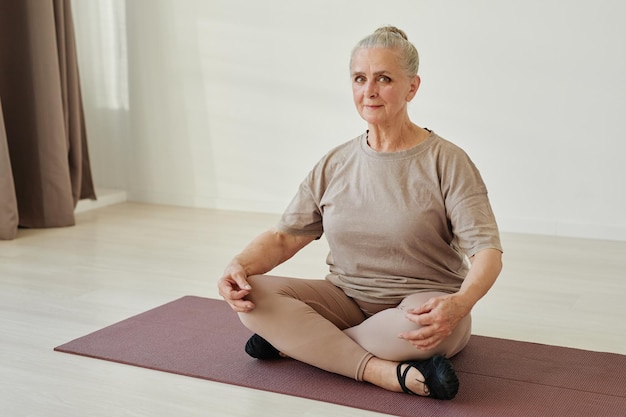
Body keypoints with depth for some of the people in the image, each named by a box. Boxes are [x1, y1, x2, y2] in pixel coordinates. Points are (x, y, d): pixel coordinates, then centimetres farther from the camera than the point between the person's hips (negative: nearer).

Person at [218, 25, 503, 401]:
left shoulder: (446, 162, -8)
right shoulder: (334, 165, 6)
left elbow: (487, 250, -15)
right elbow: (285, 236, 3)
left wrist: (460, 303, -37)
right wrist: (239, 264, -18)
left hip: (418, 305, -3)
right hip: (347, 300, 4)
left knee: (433, 323, -39)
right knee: (252, 296, -19)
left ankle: (296, 342, -17)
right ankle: (392, 373, -24)